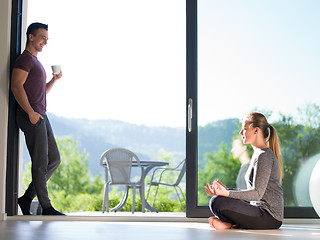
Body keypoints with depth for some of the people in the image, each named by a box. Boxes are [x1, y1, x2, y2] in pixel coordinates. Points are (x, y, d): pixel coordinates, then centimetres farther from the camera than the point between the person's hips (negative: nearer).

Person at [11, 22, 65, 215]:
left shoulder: (36, 62, 24)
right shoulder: (25, 59, -5)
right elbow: (16, 86, -18)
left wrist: (54, 80, 13)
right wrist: (31, 112, -23)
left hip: (41, 116, 10)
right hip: (31, 116, -10)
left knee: (54, 159, 9)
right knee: (40, 162, -8)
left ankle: (27, 198, 14)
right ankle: (46, 207, -2)